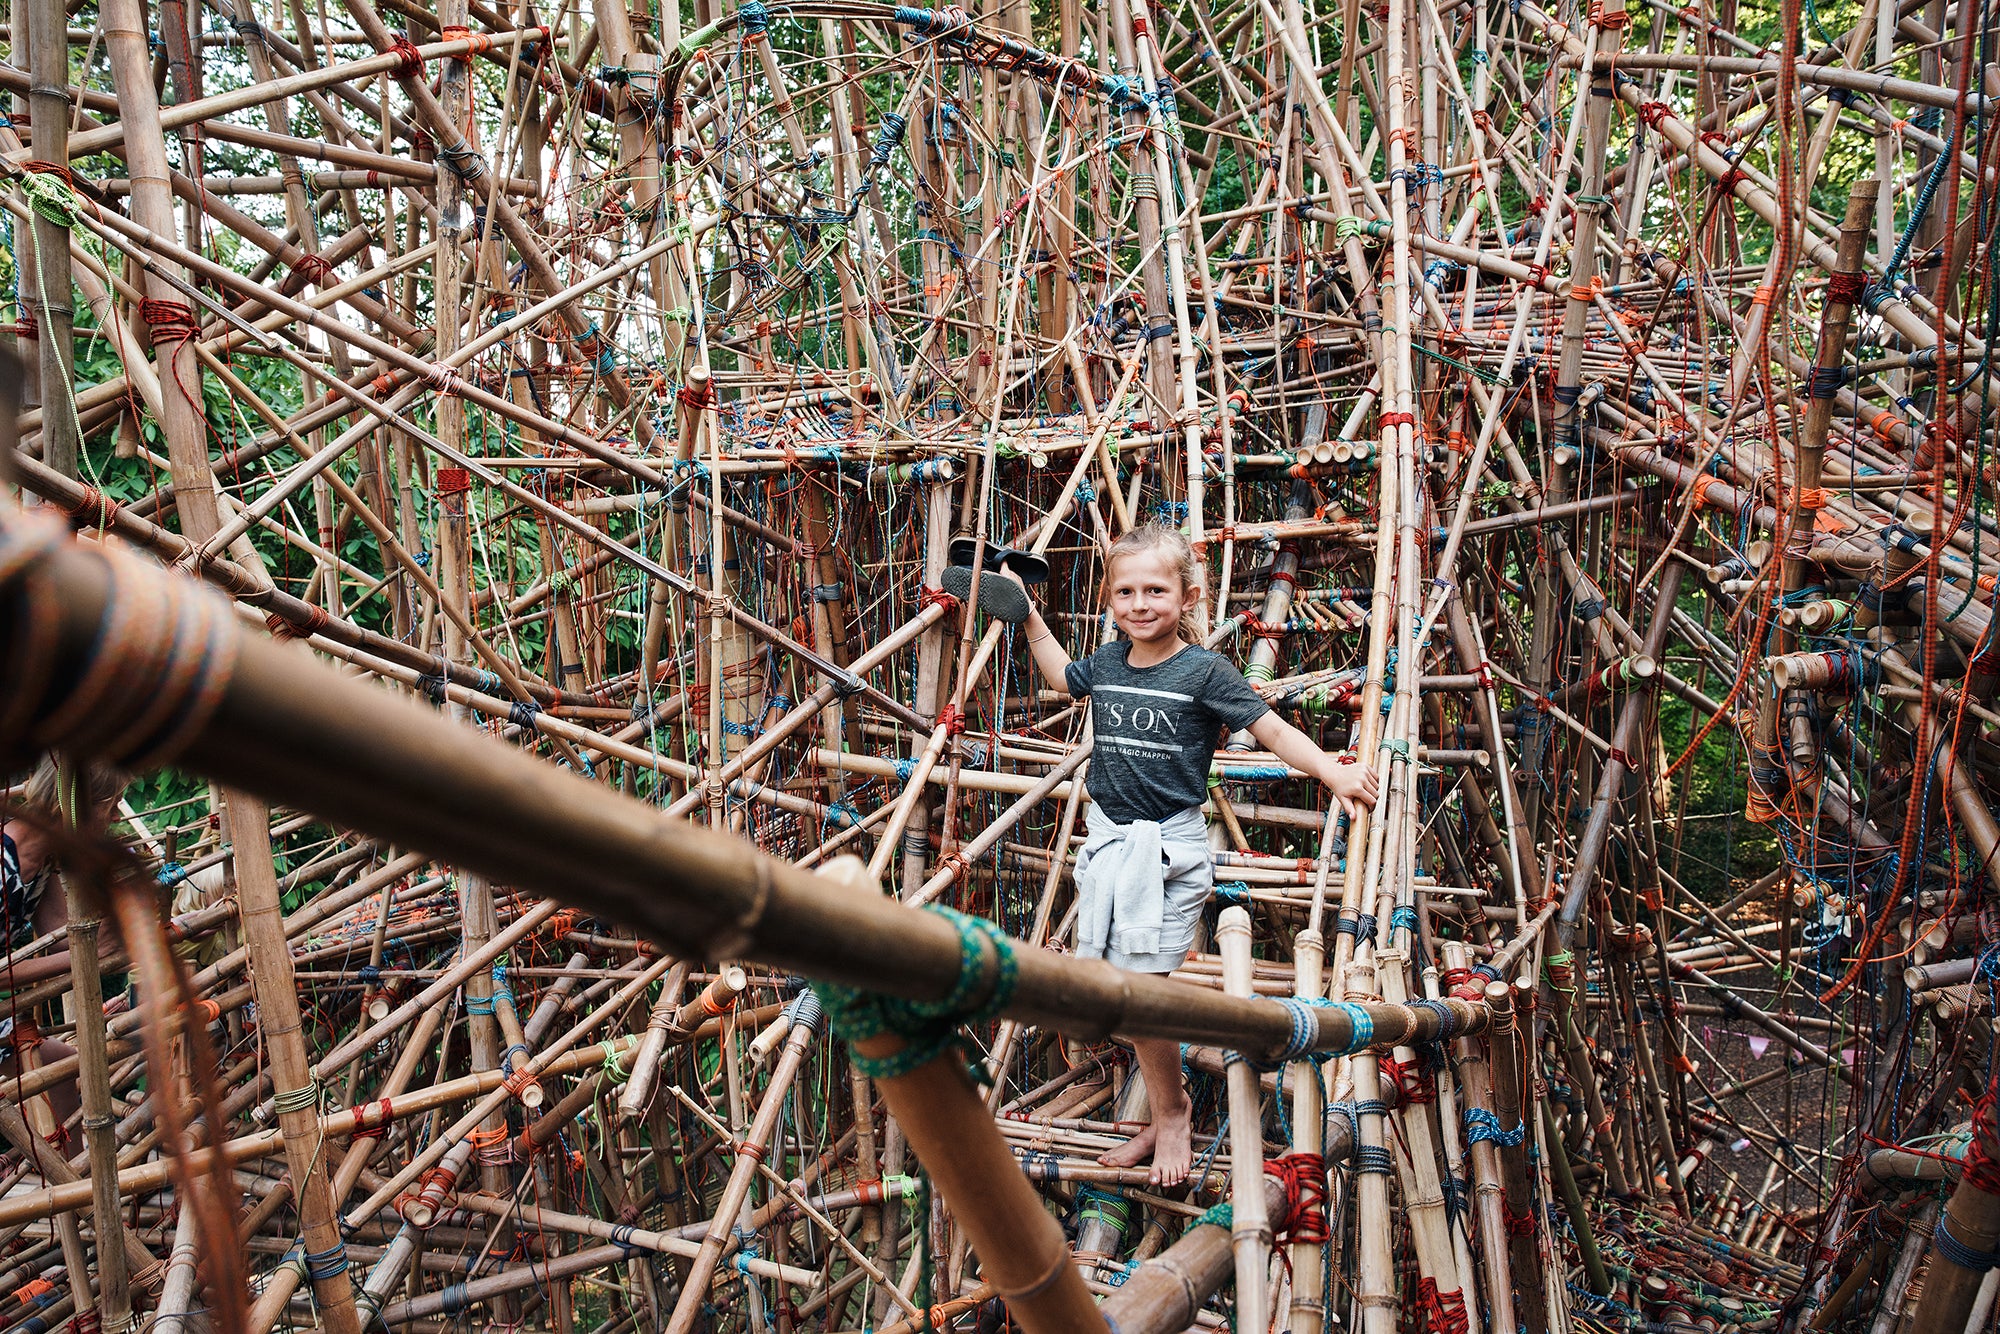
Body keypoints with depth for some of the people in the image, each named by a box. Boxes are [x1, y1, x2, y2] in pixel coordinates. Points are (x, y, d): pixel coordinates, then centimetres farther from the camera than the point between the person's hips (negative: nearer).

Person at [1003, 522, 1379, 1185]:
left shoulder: (1206, 671, -9)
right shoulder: (1106, 663, 6)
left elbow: (1274, 731, -9)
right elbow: (1062, 673, 28)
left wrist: (1331, 770, -23)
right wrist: (1029, 617, 23)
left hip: (1168, 845, -5)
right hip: (1107, 839, 6)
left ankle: (1171, 1114, 18)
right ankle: (1168, 1107, 29)